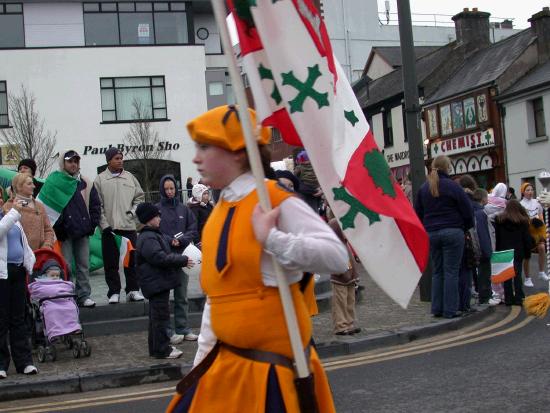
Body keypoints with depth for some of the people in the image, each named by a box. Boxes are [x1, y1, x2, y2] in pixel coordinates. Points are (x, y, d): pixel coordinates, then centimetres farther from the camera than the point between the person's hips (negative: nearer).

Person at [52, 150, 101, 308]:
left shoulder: (86, 183, 9)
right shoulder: (54, 182, -2)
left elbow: (95, 205, 13)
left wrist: (92, 224, 3)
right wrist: (57, 228, -8)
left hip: (83, 232, 4)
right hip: (64, 233, -4)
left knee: (83, 265, 7)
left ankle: (84, 295, 15)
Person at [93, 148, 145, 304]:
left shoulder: (130, 177, 9)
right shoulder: (100, 179, 0)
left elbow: (140, 197, 16)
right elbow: (97, 205, -3)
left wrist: (133, 211, -1)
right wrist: (104, 224, -10)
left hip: (129, 226, 2)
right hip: (109, 228, -2)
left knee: (132, 259, 5)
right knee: (111, 262, 2)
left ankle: (133, 290, 15)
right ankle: (114, 292, 11)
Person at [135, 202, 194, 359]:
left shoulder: (153, 235, 18)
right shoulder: (148, 238, -18)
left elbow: (165, 254, 24)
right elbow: (160, 258, -25)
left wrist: (180, 259, 11)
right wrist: (183, 260, -18)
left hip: (158, 283, 11)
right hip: (157, 283, -11)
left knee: (157, 315, 16)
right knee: (161, 315, -7)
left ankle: (156, 347, 24)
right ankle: (162, 350, -2)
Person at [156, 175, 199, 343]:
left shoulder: (184, 209, 7)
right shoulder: (156, 209, -2)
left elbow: (193, 230, 6)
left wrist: (180, 240, -10)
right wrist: (170, 240, -17)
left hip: (182, 255, 3)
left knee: (182, 296, 10)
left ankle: (183, 329, 18)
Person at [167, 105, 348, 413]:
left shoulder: (277, 202, -13)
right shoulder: (221, 213, 9)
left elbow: (337, 257, -21)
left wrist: (272, 238, -26)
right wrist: (202, 358, 15)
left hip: (271, 367, -7)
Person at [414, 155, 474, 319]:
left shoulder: (424, 188, 9)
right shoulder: (452, 186, -6)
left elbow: (418, 213, 14)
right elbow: (468, 210, -4)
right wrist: (466, 227, 11)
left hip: (431, 234, 5)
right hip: (452, 232, -5)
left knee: (437, 272, 11)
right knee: (451, 271, -1)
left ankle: (437, 308, 11)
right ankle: (450, 310, -1)